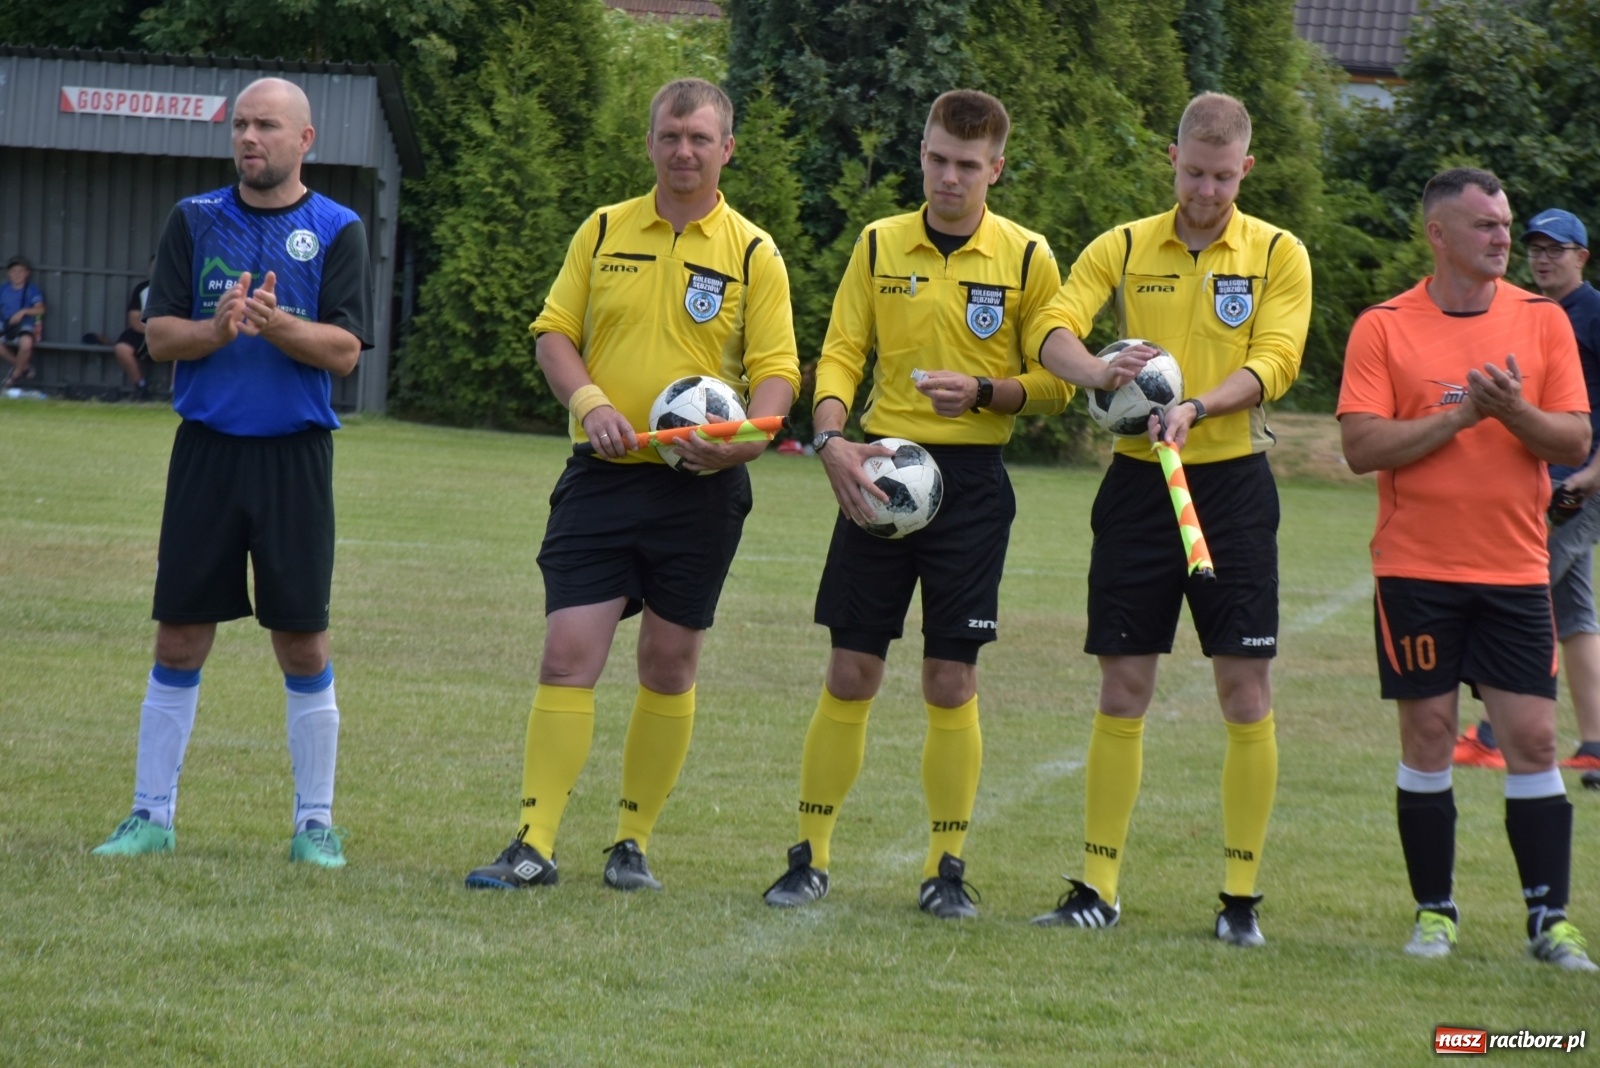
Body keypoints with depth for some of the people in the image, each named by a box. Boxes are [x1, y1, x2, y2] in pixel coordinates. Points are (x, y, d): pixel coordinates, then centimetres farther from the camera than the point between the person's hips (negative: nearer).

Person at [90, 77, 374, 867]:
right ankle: (152, 816, 10)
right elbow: (158, 334, 2)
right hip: (205, 450, 2)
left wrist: (277, 326, -24)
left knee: (303, 643, 1)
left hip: (295, 455, -2)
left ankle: (315, 823, 10)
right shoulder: (194, 220, 7)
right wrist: (217, 330, -18)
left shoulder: (337, 231, 1)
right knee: (179, 638, 3)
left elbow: (345, 349, -7)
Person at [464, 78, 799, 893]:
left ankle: (634, 841, 17)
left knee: (669, 667, 6)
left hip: (699, 487, -1)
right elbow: (553, 332, 8)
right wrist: (590, 402, -11)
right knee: (567, 655, -8)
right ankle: (535, 843, -8)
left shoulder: (753, 253, 3)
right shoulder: (603, 232, 8)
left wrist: (745, 437, -20)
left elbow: (776, 367, -1)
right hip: (602, 478, 1)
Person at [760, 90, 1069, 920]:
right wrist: (831, 439, -12)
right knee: (850, 672, 1)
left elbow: (1055, 382, 2)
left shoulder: (1026, 258, 0)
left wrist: (984, 392, -16)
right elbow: (840, 352, 5)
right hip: (880, 469, 2)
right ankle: (810, 857, 8)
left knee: (951, 680, -2)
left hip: (971, 480, -2)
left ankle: (946, 866, 8)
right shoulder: (880, 245, 7)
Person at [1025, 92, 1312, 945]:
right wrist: (1096, 370, -29)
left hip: (1232, 481, -1)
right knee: (1122, 689, 3)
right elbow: (1052, 329, -7)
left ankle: (1241, 895, 4)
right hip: (1138, 482, 1)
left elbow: (1274, 361, -9)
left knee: (1245, 690, -3)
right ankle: (1096, 886, 9)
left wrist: (1198, 406, -26)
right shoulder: (1123, 250, 6)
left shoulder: (1277, 255, 2)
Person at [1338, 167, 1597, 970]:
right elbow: (1361, 446, -10)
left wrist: (1515, 411, -18)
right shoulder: (1383, 329, -1)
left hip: (1515, 570, 1)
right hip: (1417, 570, -1)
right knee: (1427, 736, 2)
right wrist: (1460, 414, -16)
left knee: (1532, 739, -2)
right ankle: (1434, 912, 13)